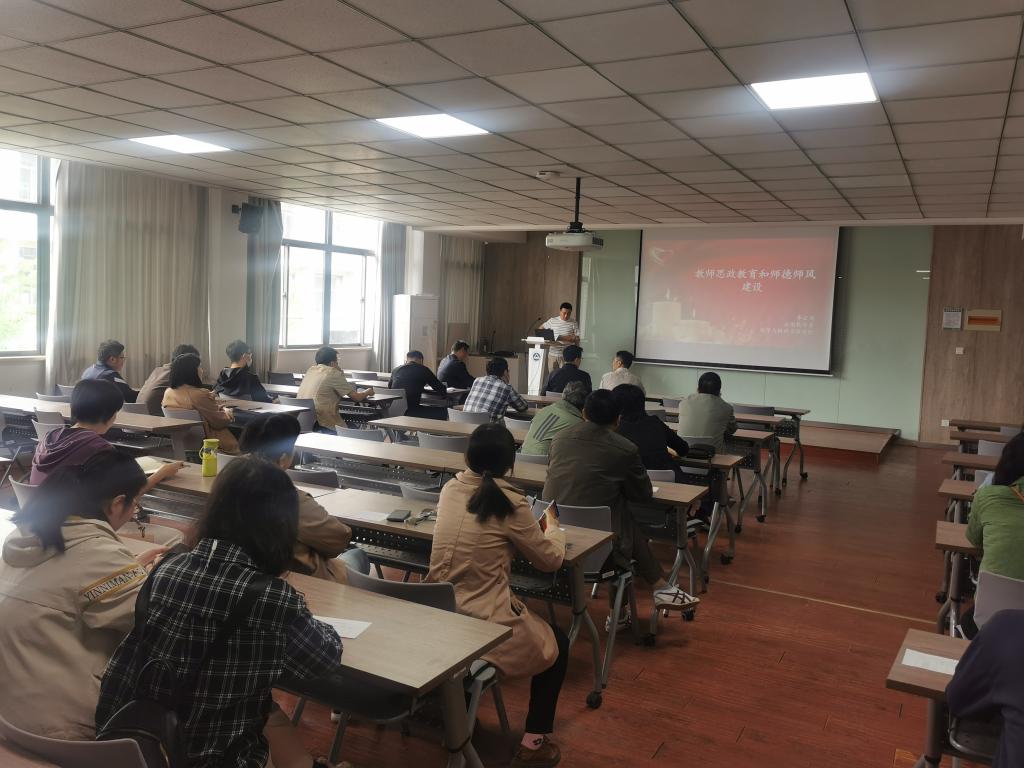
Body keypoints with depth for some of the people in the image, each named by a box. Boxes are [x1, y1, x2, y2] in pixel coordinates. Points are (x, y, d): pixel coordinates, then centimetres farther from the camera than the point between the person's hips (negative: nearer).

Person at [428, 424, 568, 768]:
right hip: (484, 625, -6)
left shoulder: (450, 489, 1)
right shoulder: (510, 503, -15)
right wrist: (552, 526, 16)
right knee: (557, 644, 21)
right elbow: (551, 560, -2)